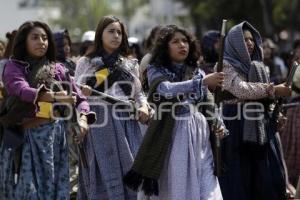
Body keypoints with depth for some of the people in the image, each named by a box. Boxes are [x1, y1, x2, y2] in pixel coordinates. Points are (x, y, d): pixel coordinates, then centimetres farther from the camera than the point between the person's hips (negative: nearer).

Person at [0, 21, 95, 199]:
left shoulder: (57, 69, 12)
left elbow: (79, 97, 10)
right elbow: (22, 90, -17)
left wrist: (83, 118, -11)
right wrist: (54, 96, -30)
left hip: (56, 134, 3)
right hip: (26, 137, -3)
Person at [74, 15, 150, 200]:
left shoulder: (131, 64, 16)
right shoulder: (85, 63, 7)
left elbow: (139, 93, 18)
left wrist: (144, 107, -2)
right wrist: (82, 93, -17)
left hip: (126, 124, 3)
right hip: (98, 123, -3)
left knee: (129, 172, -2)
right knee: (103, 173, -6)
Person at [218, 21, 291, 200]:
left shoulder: (258, 67, 17)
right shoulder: (225, 66, -3)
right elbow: (241, 89, -19)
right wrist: (273, 90, -16)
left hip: (262, 130, 6)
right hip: (236, 131, -6)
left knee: (270, 182, -1)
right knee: (239, 183, -4)